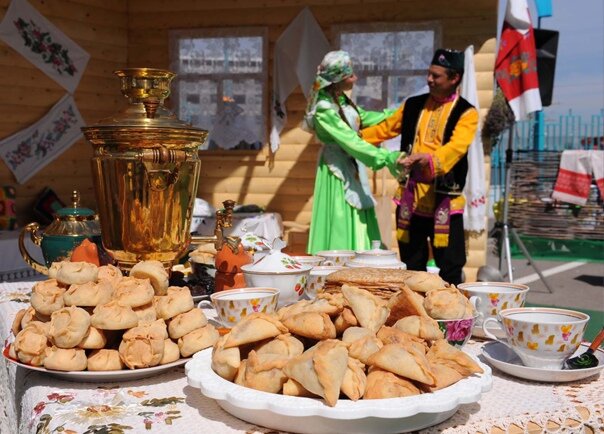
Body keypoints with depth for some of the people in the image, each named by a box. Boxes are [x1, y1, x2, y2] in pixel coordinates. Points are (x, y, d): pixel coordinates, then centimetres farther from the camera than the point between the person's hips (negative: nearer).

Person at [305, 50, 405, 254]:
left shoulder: (343, 101, 6)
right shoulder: (325, 110, -21)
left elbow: (367, 118, 21)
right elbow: (350, 142, -26)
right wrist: (387, 158, -29)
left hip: (353, 169, 9)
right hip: (338, 172, -9)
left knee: (358, 227, 10)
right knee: (341, 228, -6)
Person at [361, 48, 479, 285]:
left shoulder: (466, 113, -4)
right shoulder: (413, 105, 11)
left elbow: (456, 147, -20)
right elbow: (385, 128, 19)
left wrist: (429, 160, -37)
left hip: (444, 198, -4)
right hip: (410, 195, 4)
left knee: (449, 268, 1)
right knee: (411, 266, 11)